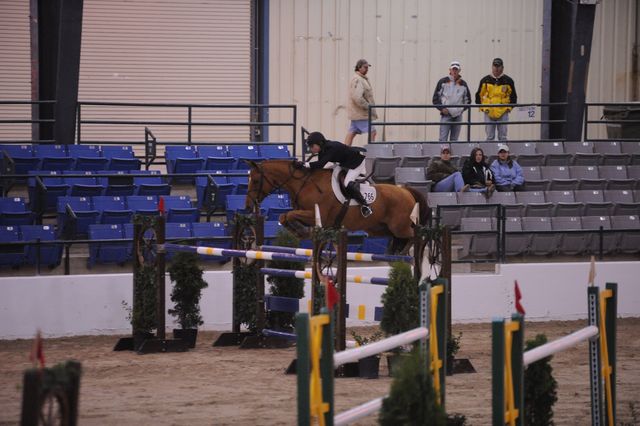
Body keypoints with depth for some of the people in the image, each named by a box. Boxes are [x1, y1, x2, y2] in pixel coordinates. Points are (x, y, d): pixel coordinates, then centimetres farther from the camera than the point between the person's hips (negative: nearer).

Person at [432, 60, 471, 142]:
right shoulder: (443, 82, 1)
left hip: (458, 116, 3)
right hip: (446, 115, -3)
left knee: (454, 140, 7)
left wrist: (462, 109, 5)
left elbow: (468, 99, 18)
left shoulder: (463, 84, 8)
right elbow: (436, 98, 3)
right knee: (443, 140, -10)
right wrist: (442, 108, -8)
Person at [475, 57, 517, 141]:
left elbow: (513, 96, 10)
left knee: (502, 136, 0)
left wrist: (509, 107, 0)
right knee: (490, 137, 2)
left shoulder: (508, 81, 3)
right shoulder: (485, 80, 4)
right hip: (489, 113, 1)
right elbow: (479, 96, 11)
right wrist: (482, 107, 1)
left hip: (503, 113, 0)